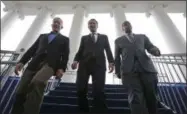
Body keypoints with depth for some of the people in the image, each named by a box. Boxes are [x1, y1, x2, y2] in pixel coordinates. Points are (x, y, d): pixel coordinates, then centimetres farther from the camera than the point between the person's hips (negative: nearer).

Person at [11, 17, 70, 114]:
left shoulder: (65, 39, 22)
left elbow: (65, 55, 9)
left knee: (37, 82, -34)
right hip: (34, 63, 4)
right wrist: (21, 61, 6)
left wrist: (61, 68, -8)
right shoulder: (42, 36, 31)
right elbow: (32, 49, 21)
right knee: (20, 91, -5)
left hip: (50, 64, -4)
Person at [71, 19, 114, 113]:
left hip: (99, 65, -1)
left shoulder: (104, 37, 23)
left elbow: (108, 50, 11)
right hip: (84, 64, 1)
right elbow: (80, 51, 13)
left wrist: (111, 62, -7)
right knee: (81, 89, -7)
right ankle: (84, 110, 9)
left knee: (98, 90, -11)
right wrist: (76, 60, -7)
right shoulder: (84, 38, 25)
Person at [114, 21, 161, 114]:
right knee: (136, 98, -17)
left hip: (147, 68, 2)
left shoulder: (142, 37, 27)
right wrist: (118, 72, 11)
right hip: (129, 70, -1)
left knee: (151, 97, -2)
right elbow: (117, 57, 20)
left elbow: (151, 47, 16)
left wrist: (156, 51, -9)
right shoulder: (118, 40, 23)